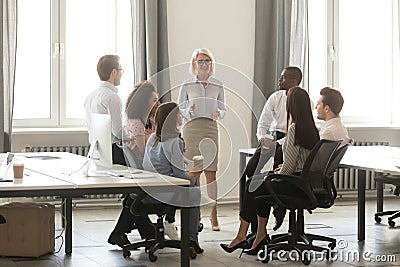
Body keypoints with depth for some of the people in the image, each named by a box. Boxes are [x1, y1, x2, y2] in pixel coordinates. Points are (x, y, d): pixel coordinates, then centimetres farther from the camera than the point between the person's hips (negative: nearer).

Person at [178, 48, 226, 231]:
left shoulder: (218, 86, 10)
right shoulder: (187, 86, 6)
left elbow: (223, 109, 14)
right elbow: (179, 110, 8)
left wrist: (219, 113, -8)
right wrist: (189, 111, -13)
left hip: (211, 129, 1)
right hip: (191, 129, -1)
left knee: (211, 173, -4)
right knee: (193, 173, 0)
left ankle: (214, 216, -1)